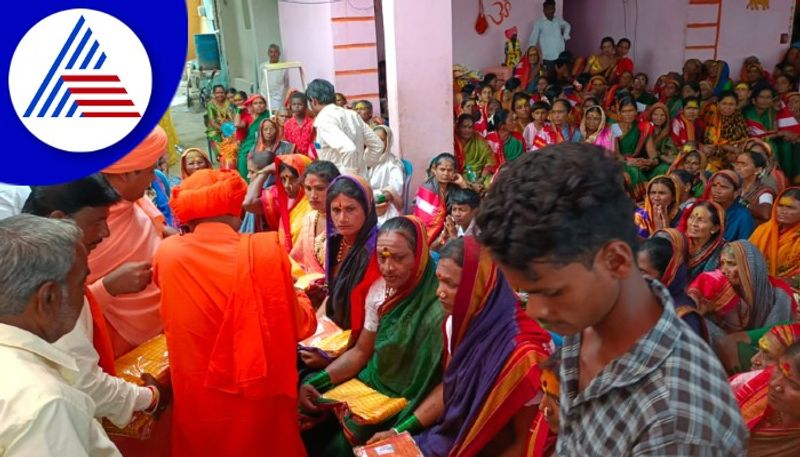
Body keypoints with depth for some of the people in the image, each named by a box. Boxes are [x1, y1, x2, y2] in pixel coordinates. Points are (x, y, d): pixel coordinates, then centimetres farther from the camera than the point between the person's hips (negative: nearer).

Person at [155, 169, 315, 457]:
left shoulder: (167, 254, -10)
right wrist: (301, 297, 13)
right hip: (258, 395, -2)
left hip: (196, 398, 2)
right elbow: (300, 326, -8)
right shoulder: (266, 249, -17)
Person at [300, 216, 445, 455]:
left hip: (410, 404, -6)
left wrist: (401, 431, -26)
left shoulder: (439, 308, -24)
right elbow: (360, 352, 7)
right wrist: (315, 382, -6)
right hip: (373, 387, 6)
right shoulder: (379, 290, -3)